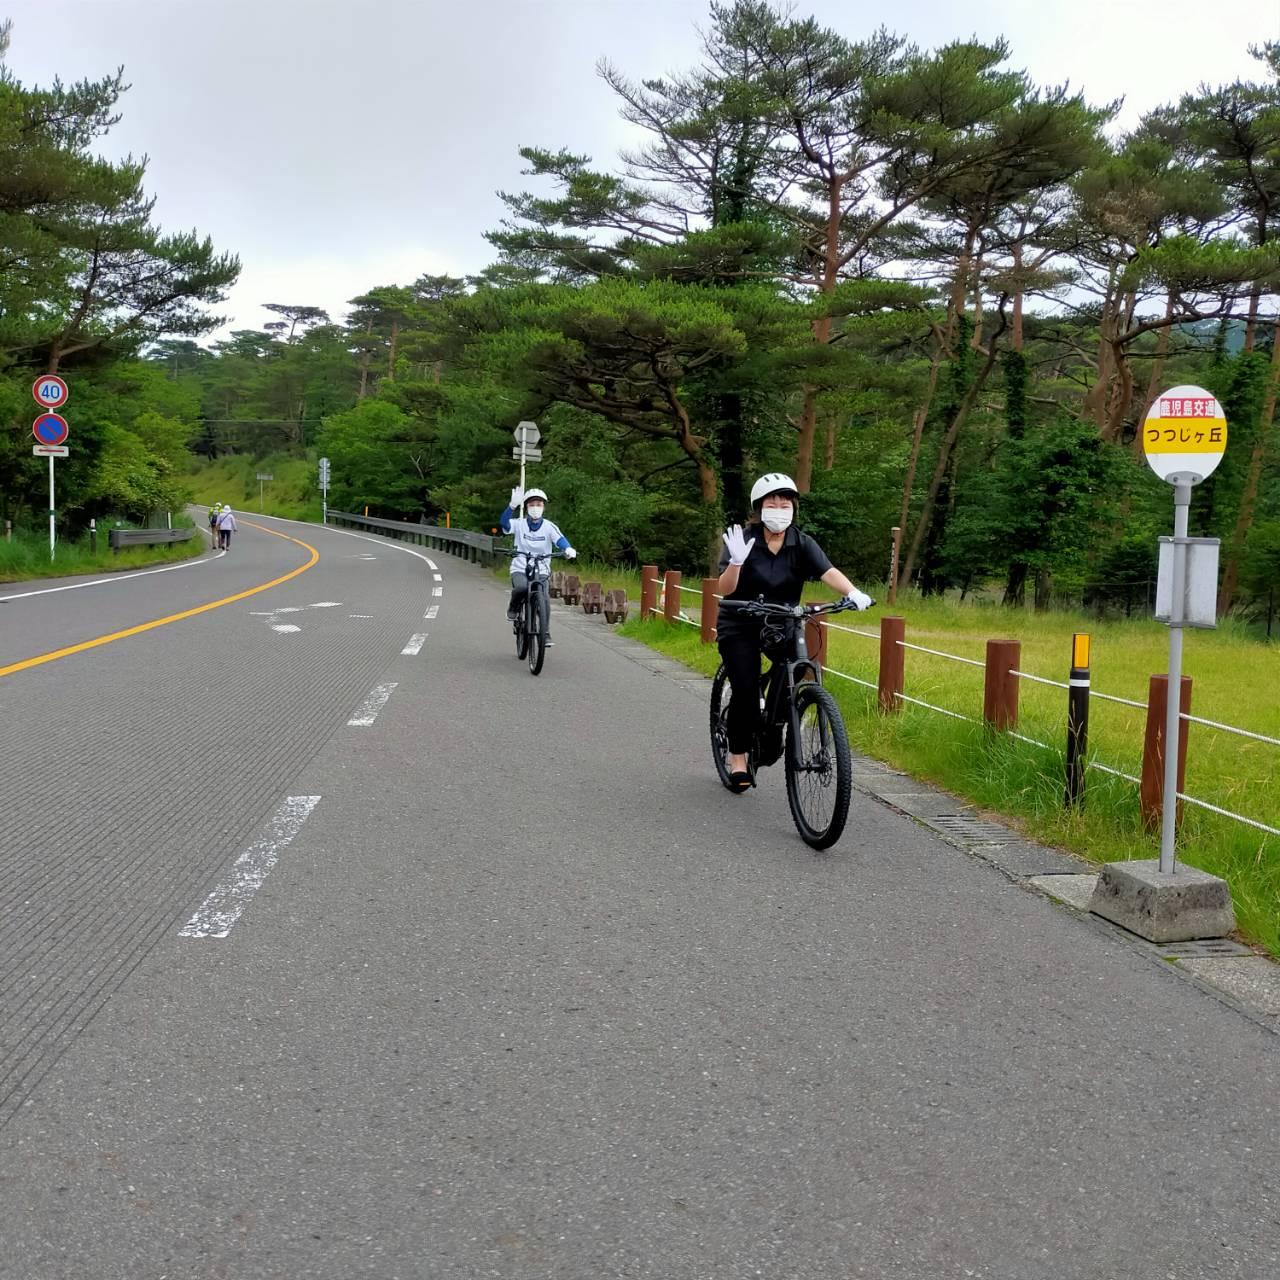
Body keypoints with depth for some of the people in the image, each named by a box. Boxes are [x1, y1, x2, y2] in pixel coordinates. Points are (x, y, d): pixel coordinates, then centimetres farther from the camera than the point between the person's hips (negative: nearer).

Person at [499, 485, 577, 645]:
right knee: (521, 588, -31)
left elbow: (559, 539, -18)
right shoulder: (519, 524, -3)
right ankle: (513, 608, 2)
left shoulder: (549, 527, -2)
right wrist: (512, 505, -39)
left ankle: (545, 632, -2)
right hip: (520, 569, -1)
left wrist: (568, 550, -41)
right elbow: (504, 523, -22)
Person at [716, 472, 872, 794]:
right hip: (740, 627, -3)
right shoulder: (744, 540, -14)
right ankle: (738, 756, 4)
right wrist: (737, 561, -41)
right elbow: (724, 589, -22)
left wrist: (853, 592, -43)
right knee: (746, 691, -15)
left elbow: (827, 571, -24)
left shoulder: (802, 543, -8)